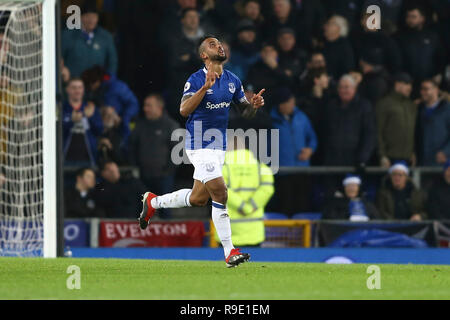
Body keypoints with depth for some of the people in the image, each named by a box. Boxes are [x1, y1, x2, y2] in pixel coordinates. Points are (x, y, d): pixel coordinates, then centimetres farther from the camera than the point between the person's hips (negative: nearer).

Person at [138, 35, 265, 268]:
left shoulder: (232, 80, 7)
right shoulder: (196, 80, -13)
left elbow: (245, 111, 15)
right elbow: (184, 110, -25)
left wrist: (254, 105, -8)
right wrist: (205, 88, -36)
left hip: (219, 146, 7)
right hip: (199, 145, -7)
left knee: (198, 199, 14)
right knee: (220, 194, -15)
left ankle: (153, 202, 37)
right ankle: (229, 252, -12)